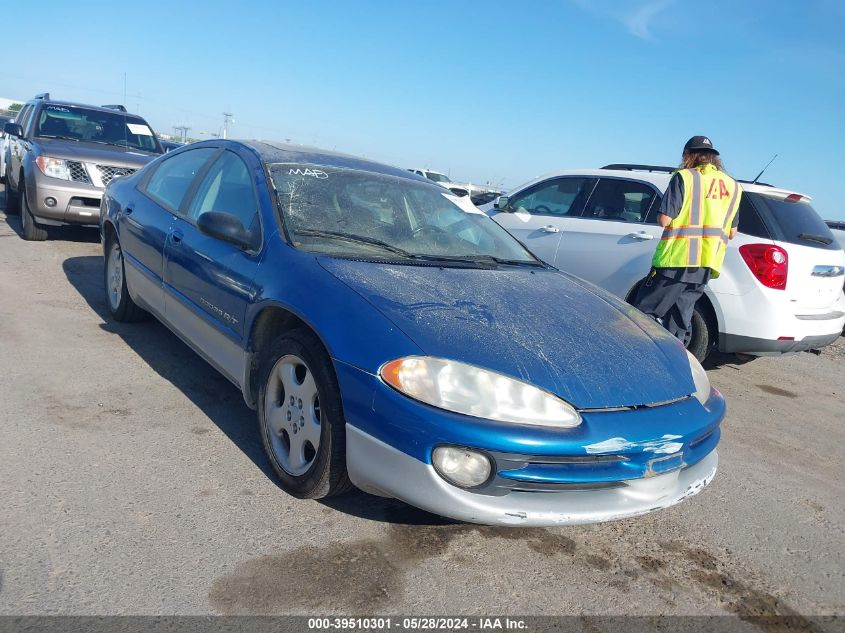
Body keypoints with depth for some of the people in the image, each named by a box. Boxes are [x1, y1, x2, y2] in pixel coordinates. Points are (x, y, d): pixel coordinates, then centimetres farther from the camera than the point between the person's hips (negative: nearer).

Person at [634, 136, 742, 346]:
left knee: (645, 313, -2)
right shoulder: (733, 186, 16)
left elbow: (664, 219, -10)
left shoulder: (685, 178, -2)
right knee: (680, 321, 9)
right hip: (706, 265, 6)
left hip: (676, 259, -6)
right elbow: (731, 232, 18)